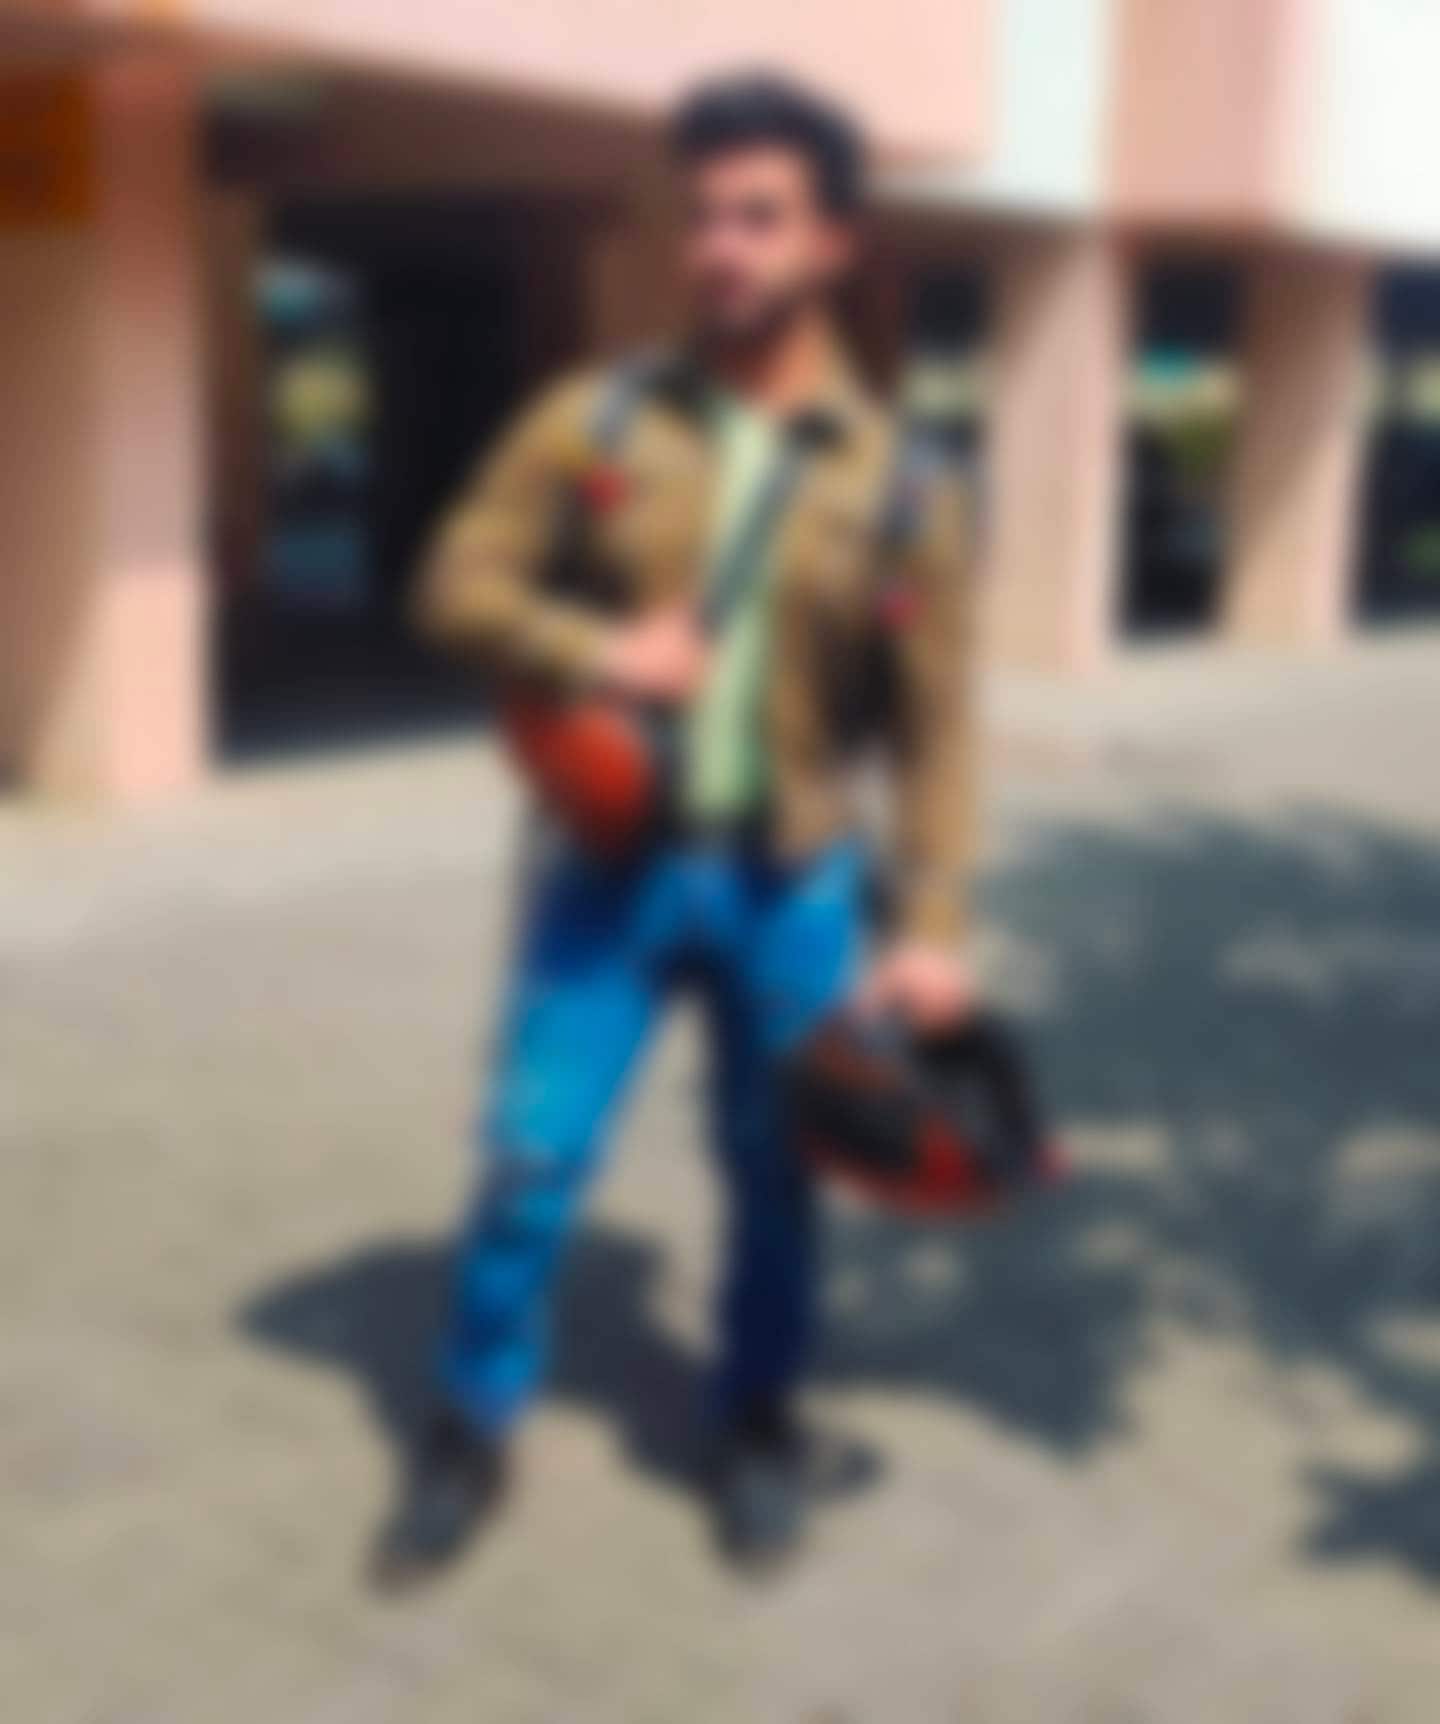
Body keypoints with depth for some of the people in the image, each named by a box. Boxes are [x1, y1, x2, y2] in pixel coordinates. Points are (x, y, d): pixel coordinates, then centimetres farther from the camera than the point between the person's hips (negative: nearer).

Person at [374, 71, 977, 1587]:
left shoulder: (897, 482, -3)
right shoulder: (592, 422, -2)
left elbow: (933, 725, -1)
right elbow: (459, 582, 1)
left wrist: (929, 925, -8)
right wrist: (593, 650, -18)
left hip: (789, 884, 0)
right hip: (611, 868, 0)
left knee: (772, 1169, 10)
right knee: (529, 1157, 3)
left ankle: (758, 1428, 33)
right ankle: (471, 1433, 24)